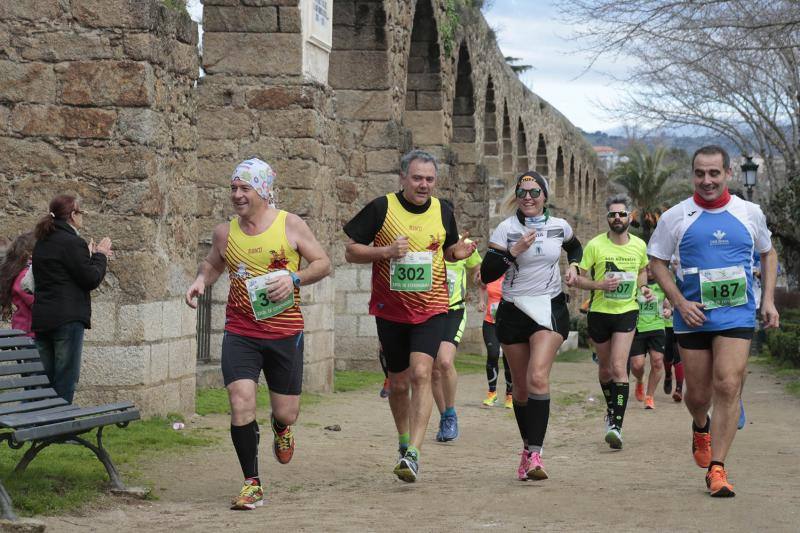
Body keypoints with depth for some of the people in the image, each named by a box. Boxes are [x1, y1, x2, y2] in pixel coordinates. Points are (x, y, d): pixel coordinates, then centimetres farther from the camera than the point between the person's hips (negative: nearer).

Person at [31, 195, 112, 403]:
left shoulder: (41, 244, 14)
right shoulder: (72, 242, -12)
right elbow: (91, 279, -11)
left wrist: (92, 256, 20)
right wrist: (100, 256, 5)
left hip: (41, 320, 8)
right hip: (67, 319, -8)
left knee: (45, 380, 11)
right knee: (66, 379, -4)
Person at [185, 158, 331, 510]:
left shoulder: (290, 225, -3)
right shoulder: (225, 232, 4)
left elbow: (323, 263, 0)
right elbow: (212, 264, 23)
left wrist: (294, 278, -17)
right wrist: (201, 279, 1)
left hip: (285, 333, -1)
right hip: (240, 332, 1)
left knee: (286, 413, 5)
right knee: (241, 404, -16)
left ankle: (280, 427, 46)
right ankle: (253, 484, -2)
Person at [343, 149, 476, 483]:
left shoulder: (443, 212, 4)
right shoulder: (382, 208, -6)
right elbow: (351, 252, -3)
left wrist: (458, 252, -3)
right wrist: (386, 251, -19)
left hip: (431, 308, 0)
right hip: (390, 310, 0)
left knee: (420, 374, -19)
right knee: (398, 383, 11)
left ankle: (413, 454, -22)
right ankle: (404, 441, 35)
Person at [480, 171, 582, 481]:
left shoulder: (559, 227, 3)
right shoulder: (506, 229, -3)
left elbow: (575, 247, 27)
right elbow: (487, 275, -8)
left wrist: (573, 266, 7)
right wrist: (513, 252, -19)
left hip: (550, 310, -1)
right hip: (513, 312, 1)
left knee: (538, 377, -21)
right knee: (521, 387, 8)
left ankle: (534, 454, -25)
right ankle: (528, 447, 27)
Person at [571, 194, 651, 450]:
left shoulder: (639, 245, 1)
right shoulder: (595, 245, -8)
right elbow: (577, 278, -5)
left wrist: (643, 288, 3)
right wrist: (600, 285, -21)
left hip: (627, 312, 0)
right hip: (599, 313, 0)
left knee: (619, 367, -16)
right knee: (605, 367, 15)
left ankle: (616, 426, -20)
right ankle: (612, 410, 42)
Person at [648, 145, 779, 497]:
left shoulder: (750, 213, 4)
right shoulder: (676, 217, -1)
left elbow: (768, 254, 18)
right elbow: (657, 262, 4)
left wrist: (768, 300, 8)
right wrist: (680, 303, -8)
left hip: (737, 314, 0)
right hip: (693, 316, 0)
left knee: (728, 386, -15)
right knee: (697, 395, 7)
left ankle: (716, 469, -10)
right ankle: (701, 428, 44)